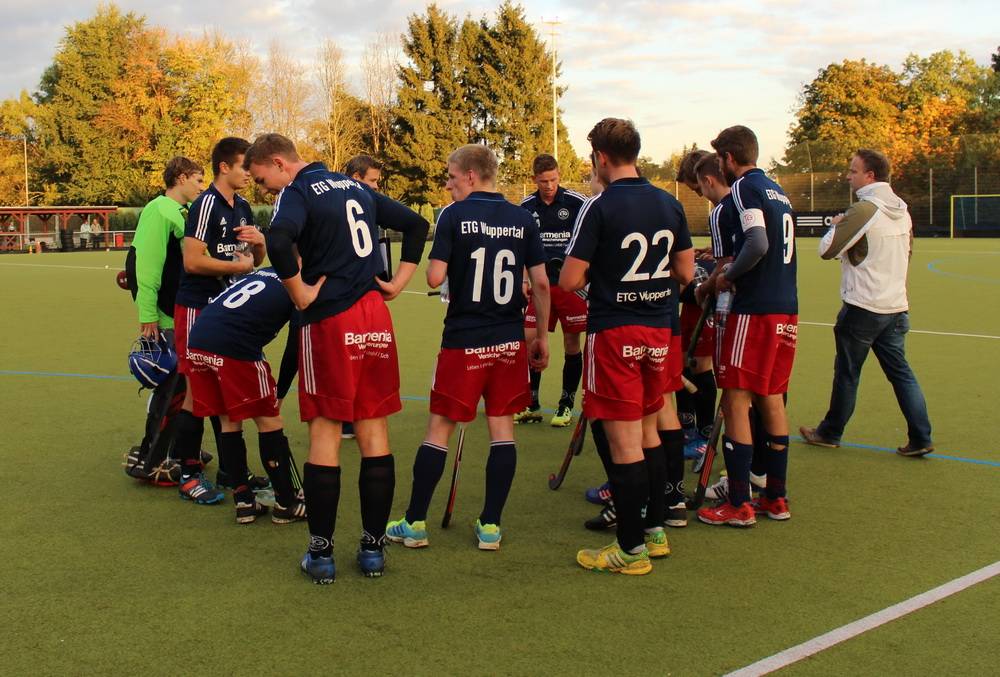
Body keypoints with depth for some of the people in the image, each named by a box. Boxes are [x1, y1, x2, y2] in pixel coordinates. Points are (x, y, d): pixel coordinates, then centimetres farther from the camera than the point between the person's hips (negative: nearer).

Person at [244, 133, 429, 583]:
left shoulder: (297, 193, -6)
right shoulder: (355, 186, 16)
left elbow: (278, 242, -28)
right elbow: (416, 224, 22)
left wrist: (300, 294, -15)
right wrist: (400, 280, 18)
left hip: (330, 321, -6)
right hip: (376, 319, 6)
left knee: (325, 431, 1)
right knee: (374, 432, 9)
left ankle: (321, 554, 6)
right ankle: (373, 548, 15)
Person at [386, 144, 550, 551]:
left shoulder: (454, 215, -7)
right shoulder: (523, 220, 4)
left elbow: (435, 278, -13)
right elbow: (541, 283, 3)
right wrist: (542, 336, 11)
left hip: (463, 341, -3)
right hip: (510, 340, 3)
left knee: (439, 427, 5)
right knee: (502, 427, 8)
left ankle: (415, 523, 12)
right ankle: (490, 526, 11)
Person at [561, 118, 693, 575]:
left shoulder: (599, 206, -13)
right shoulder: (669, 204, 6)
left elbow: (569, 281, -15)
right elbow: (685, 272, 11)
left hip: (613, 331, -6)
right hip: (658, 330, 7)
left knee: (623, 441, -2)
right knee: (648, 431, 18)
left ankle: (632, 549, 5)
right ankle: (655, 531, 26)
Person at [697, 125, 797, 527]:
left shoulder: (744, 187, -9)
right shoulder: (777, 191, 18)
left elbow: (759, 244, -23)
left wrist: (729, 276, -9)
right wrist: (729, 264, 19)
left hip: (754, 310, -9)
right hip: (786, 309, 9)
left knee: (735, 401, -3)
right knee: (771, 399, 14)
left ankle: (739, 505, 0)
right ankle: (776, 499, 20)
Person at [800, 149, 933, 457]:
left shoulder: (863, 210, -16)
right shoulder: (902, 211, 9)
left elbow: (827, 249, -13)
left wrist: (836, 225, 5)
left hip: (862, 308, -7)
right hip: (896, 307, 7)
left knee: (847, 373, 6)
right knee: (900, 372, 9)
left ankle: (830, 433, 20)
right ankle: (920, 438, 5)